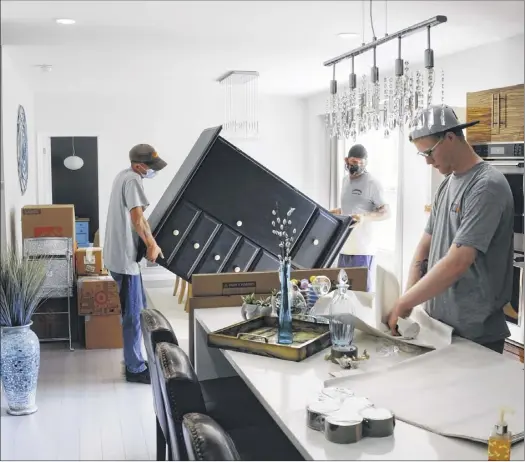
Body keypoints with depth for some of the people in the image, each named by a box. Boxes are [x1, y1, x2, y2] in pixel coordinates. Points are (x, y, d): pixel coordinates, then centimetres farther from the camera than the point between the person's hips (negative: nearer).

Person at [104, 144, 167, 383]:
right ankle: (135, 368, 7)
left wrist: (152, 243, 9)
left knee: (137, 309, 18)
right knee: (133, 313, -2)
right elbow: (137, 219, -23)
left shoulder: (124, 176, 15)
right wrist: (152, 245, -10)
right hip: (124, 257, -10)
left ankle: (134, 361, 27)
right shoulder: (133, 180, -17)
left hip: (120, 254, 10)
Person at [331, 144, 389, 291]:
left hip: (362, 250, -7)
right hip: (344, 247, 7)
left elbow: (386, 212, -12)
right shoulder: (345, 180, 15)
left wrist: (364, 217, -29)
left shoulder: (372, 183, -9)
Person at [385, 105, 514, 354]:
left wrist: (403, 303, -20)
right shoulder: (447, 184, 9)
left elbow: (456, 263, -25)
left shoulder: (487, 186, -18)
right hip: (439, 323, 7)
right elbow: (426, 246, 10)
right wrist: (409, 294, -5)